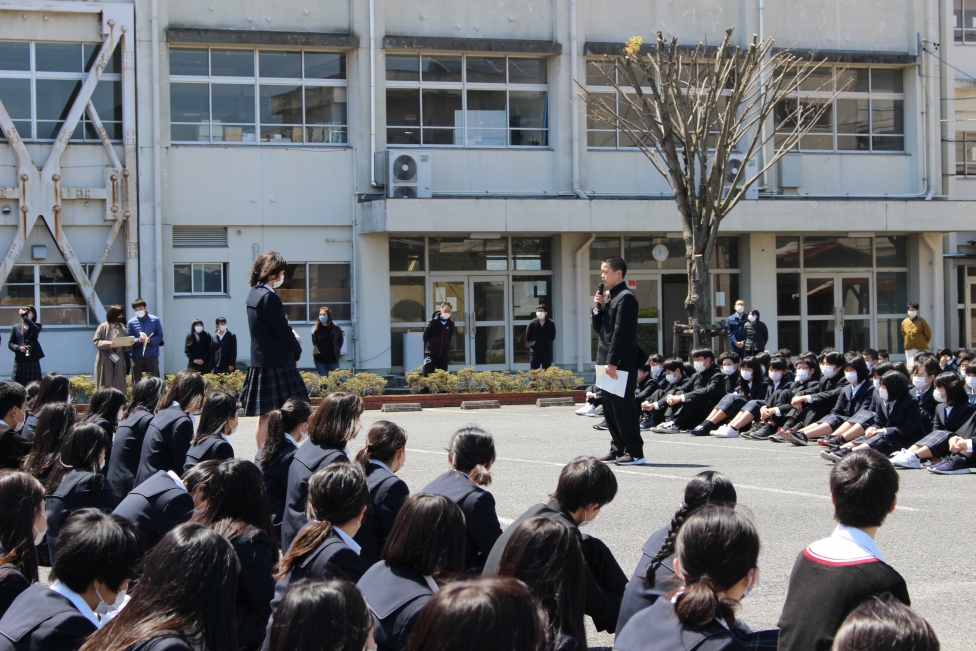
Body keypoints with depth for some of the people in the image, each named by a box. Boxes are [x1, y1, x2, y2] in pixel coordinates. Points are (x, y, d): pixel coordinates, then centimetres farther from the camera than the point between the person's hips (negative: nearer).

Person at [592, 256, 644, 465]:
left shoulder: (625, 298, -12)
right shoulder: (608, 297, 16)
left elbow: (622, 332, -19)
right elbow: (599, 329, 19)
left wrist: (613, 361, -21)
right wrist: (597, 309, 2)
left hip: (621, 362, -9)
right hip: (608, 361, 9)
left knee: (623, 406, -8)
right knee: (610, 407, 11)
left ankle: (635, 452, -5)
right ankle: (618, 448, 18)